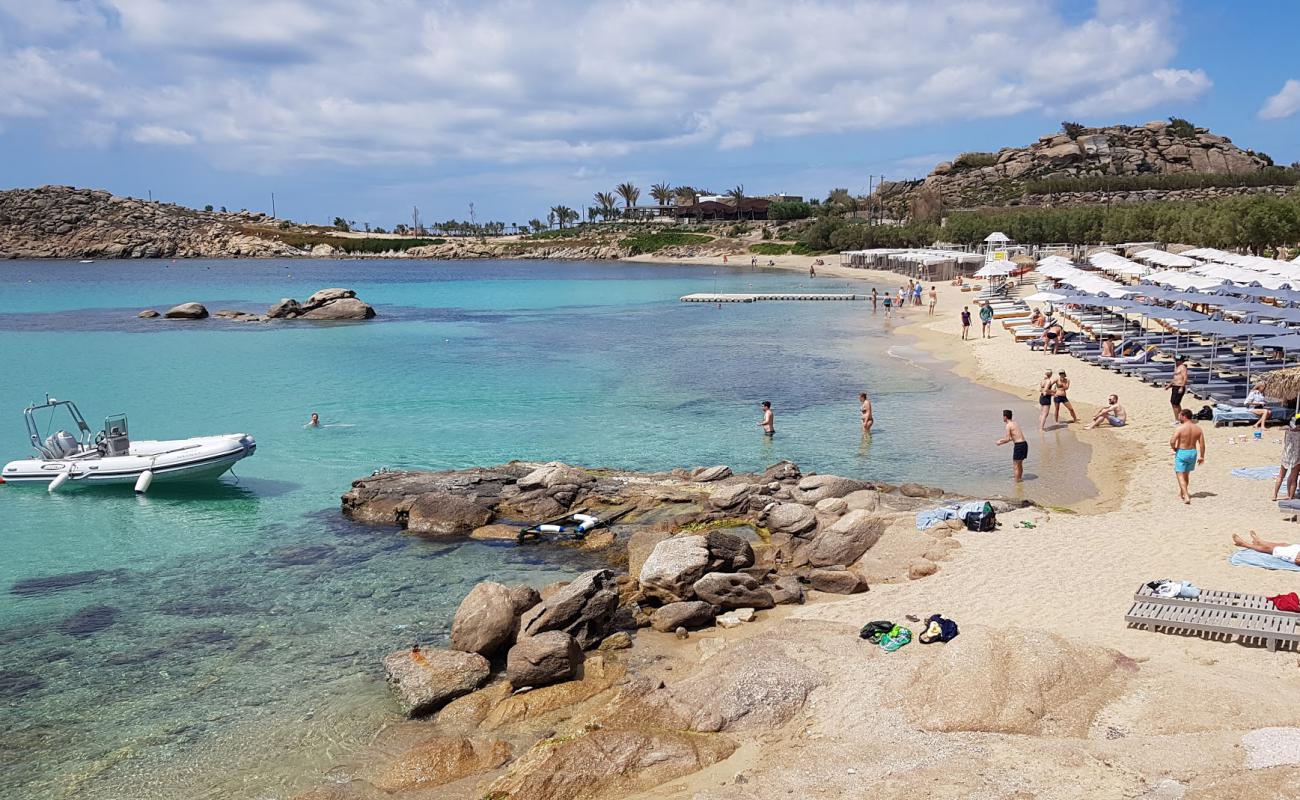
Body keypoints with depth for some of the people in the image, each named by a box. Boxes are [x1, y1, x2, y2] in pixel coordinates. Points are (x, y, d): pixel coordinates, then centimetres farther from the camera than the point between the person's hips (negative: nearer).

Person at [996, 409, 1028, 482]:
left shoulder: (1008, 425, -10)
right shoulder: (1015, 423, 16)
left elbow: (1008, 439, -13)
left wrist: (1000, 443, 4)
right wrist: (1003, 440, 27)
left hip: (1018, 445, -8)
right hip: (1024, 444, 8)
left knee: (1015, 466, 1)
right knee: (1020, 464, 22)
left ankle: (1016, 482, 4)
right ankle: (1020, 479, 31)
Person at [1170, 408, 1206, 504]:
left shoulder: (1180, 428, -17)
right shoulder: (1198, 428, 0)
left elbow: (1172, 441, -23)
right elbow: (1202, 444, 2)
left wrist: (1174, 448, -3)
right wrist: (1201, 456, 10)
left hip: (1181, 453, -6)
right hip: (1193, 452, 6)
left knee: (1180, 476, -2)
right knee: (1186, 474, 23)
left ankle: (1186, 497, -15)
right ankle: (1181, 493, 39)